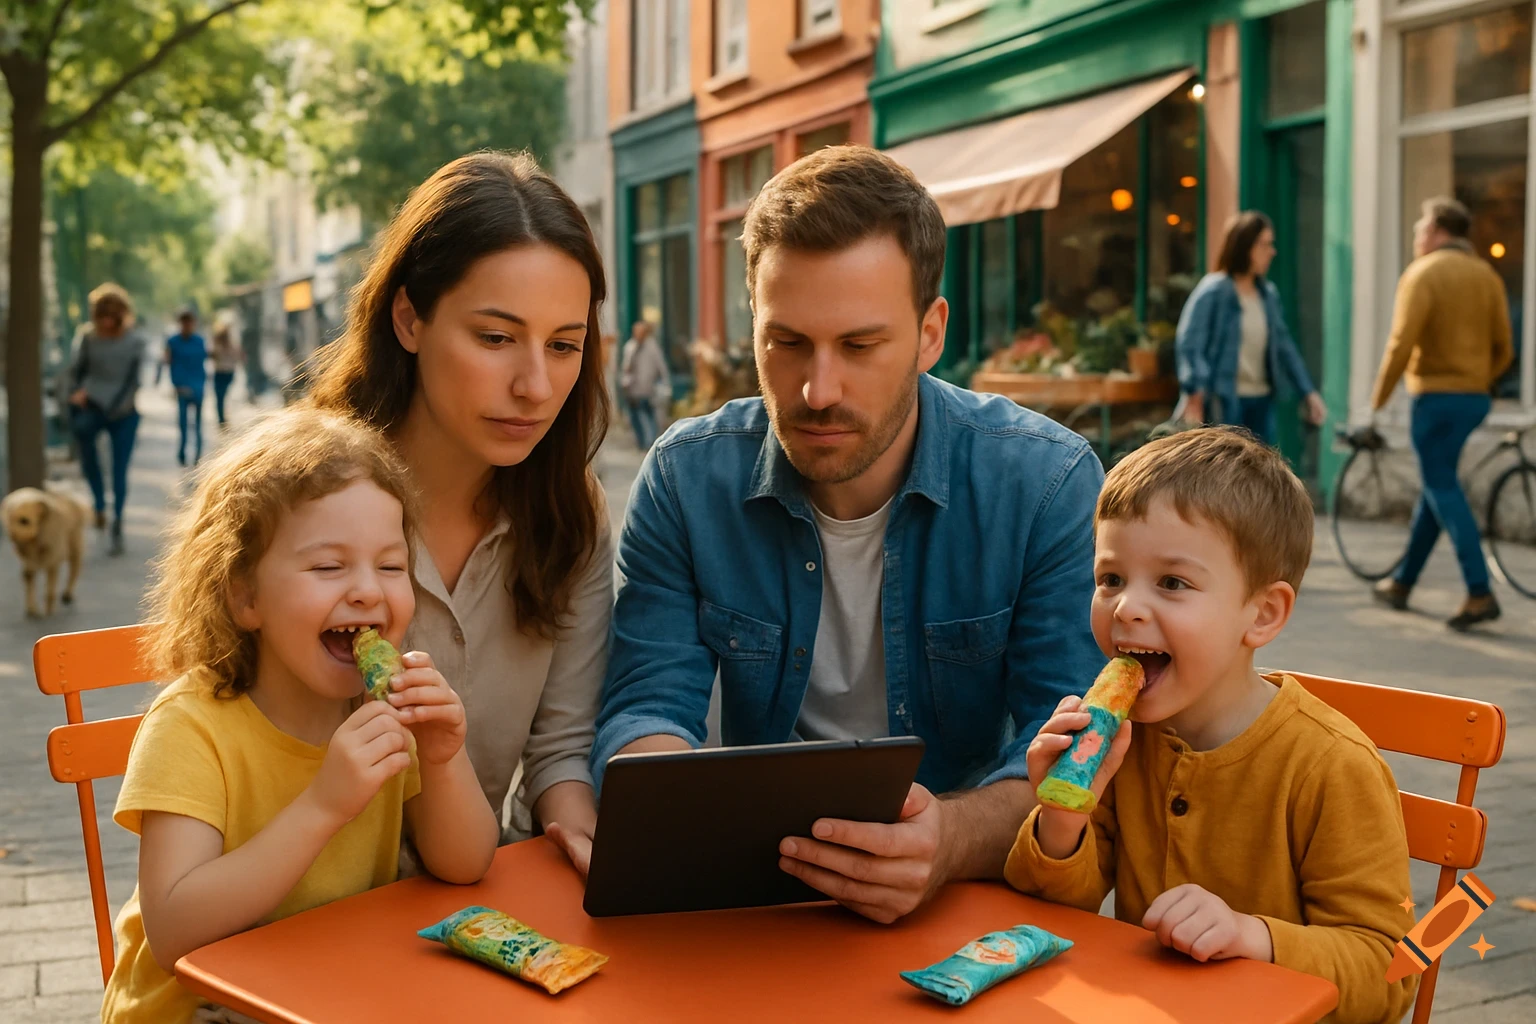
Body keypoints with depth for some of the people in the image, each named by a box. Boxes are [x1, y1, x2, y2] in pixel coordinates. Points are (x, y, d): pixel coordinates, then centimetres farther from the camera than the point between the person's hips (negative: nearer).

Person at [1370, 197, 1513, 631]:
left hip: (1436, 395, -7)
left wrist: (1379, 396, -8)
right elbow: (1504, 348, 9)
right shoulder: (1488, 275, 11)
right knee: (1437, 485, 15)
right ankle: (1401, 582, 25)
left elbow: (1402, 343, -18)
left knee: (1443, 489, -5)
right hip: (1476, 396, 7)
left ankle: (1480, 594, -13)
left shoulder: (1423, 273, -10)